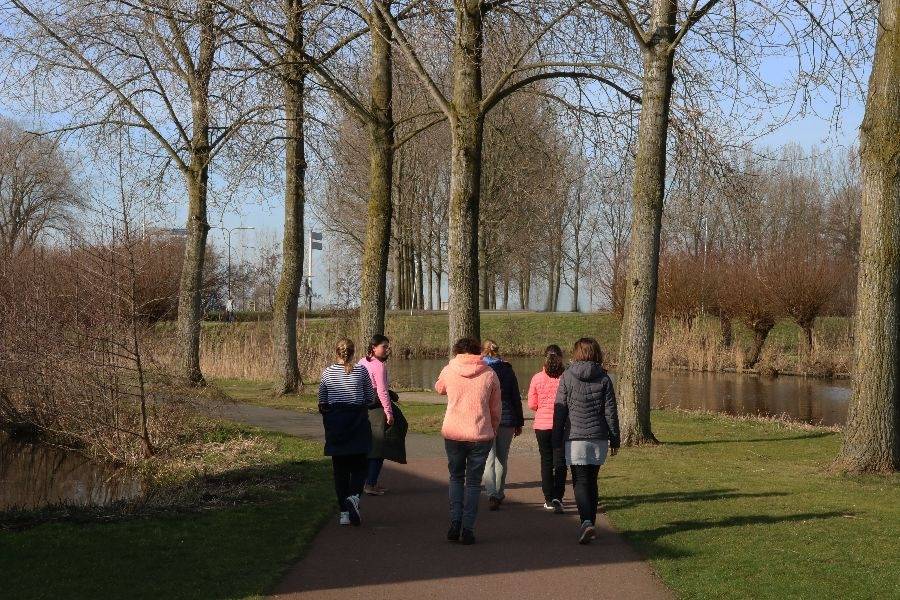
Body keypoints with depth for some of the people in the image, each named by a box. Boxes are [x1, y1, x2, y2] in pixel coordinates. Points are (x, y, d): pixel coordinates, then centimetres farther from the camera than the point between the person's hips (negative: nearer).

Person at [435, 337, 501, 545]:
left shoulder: (449, 370, 0)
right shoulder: (489, 374, 0)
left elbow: (439, 388, 22)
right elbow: (495, 409, 6)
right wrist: (493, 430, 20)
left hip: (453, 434, 1)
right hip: (481, 435, 0)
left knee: (456, 478, 18)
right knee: (473, 482, 9)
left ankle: (455, 524, 5)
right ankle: (468, 529, 3)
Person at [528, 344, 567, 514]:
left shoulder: (537, 378, -5)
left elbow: (532, 404, -1)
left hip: (542, 424, 1)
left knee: (546, 461, 13)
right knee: (560, 462, 1)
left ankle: (549, 499, 17)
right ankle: (557, 498, -14)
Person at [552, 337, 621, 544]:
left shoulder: (567, 377, -3)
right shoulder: (604, 378, 2)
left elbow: (560, 411, -1)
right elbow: (610, 412, 3)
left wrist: (557, 442, 4)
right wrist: (614, 440, 10)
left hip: (575, 438, -3)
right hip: (599, 438, 3)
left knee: (580, 481, -3)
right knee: (592, 481, 15)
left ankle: (586, 522, -22)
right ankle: (589, 524, 19)